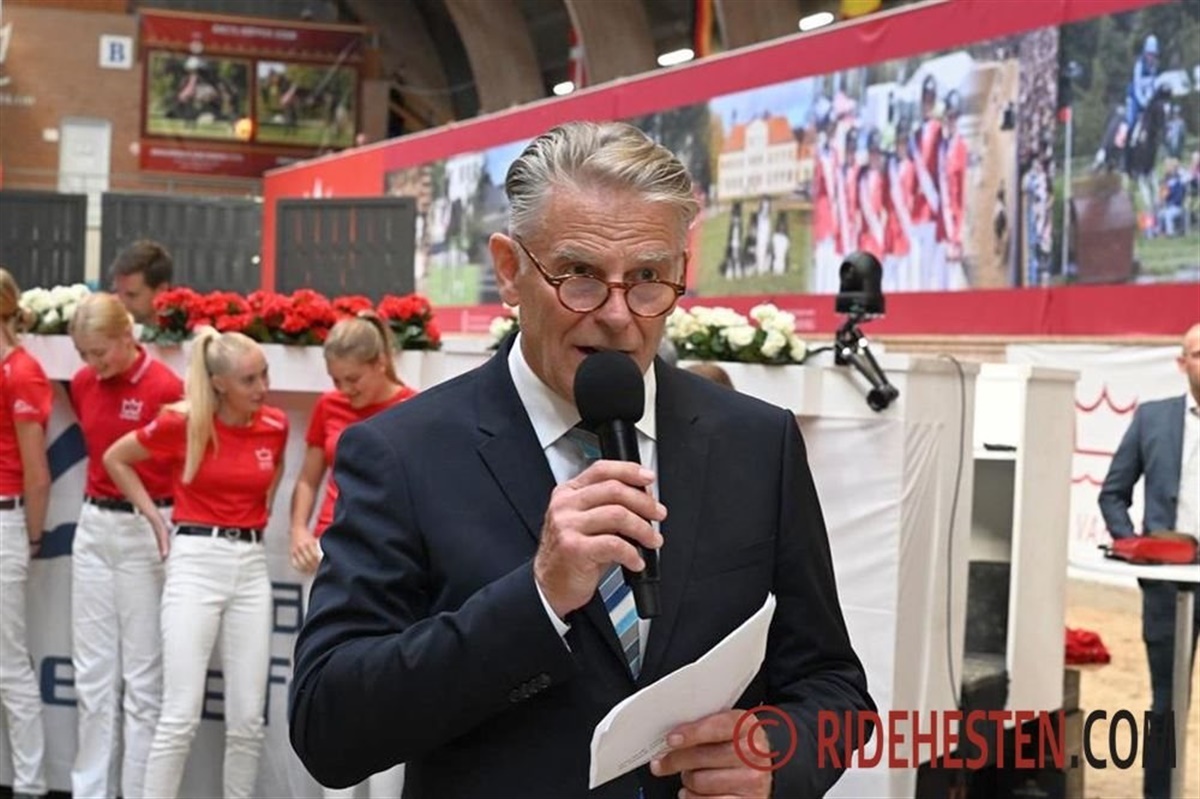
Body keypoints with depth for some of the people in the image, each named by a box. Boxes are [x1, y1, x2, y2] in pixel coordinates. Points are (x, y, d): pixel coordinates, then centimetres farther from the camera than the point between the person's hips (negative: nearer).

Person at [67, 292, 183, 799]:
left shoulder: (165, 388, -15)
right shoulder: (82, 384, 5)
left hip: (145, 531, -6)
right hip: (93, 527, 6)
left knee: (142, 673, 1)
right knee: (92, 671, 10)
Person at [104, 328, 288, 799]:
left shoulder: (275, 426, 2)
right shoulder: (182, 423, -9)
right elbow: (115, 459, 6)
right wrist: (156, 520, 3)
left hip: (251, 565, 4)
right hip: (196, 563, -4)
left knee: (247, 718, 4)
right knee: (181, 714, -7)